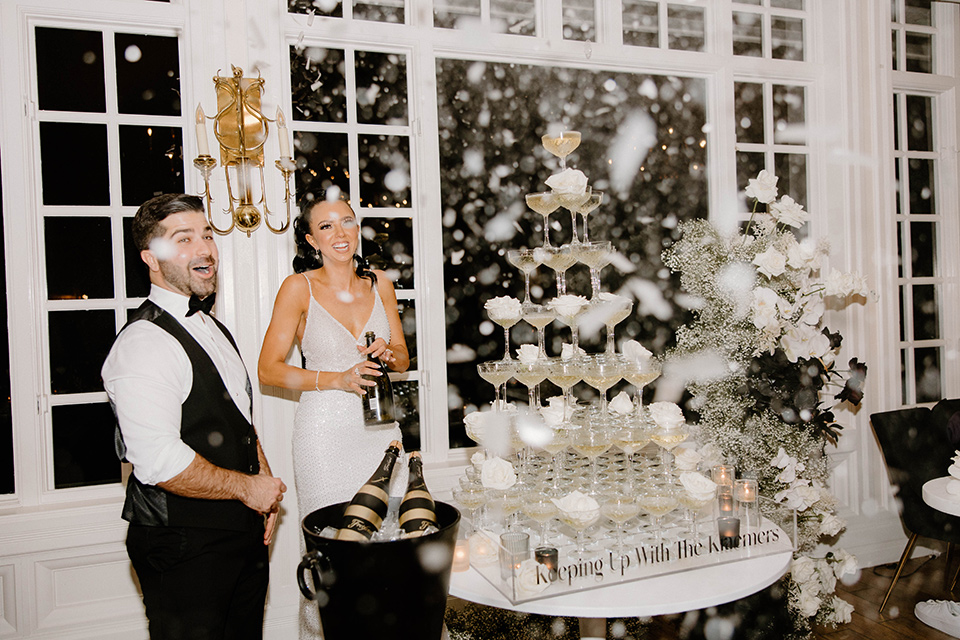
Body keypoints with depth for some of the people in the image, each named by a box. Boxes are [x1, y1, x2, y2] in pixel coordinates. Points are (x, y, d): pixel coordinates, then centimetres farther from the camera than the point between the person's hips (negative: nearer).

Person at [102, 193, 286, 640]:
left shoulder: (213, 330, 12)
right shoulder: (144, 344, -20)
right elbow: (158, 462, -28)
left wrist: (266, 487, 9)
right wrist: (247, 487, -16)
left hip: (244, 532, 9)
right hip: (184, 548, -9)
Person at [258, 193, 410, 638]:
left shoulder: (379, 283, 6)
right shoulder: (299, 288, -6)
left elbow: (402, 359, 15)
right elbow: (269, 370, -6)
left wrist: (389, 356, -9)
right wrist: (339, 379, -16)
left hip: (381, 428, 4)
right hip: (326, 431, -4)